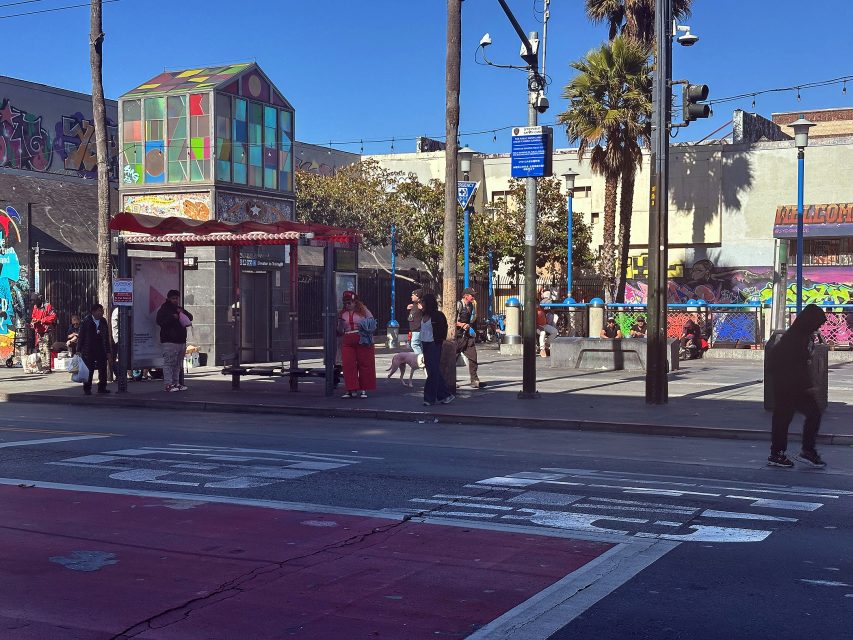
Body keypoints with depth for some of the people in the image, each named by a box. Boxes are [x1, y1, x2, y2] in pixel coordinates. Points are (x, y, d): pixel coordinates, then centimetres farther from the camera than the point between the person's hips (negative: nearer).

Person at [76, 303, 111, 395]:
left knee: (103, 369, 4)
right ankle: (87, 389, 10)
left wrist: (107, 351, 11)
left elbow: (106, 338, 14)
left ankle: (102, 388, 13)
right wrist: (79, 350, -7)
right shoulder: (86, 322, -4)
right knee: (89, 370, 1)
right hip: (89, 351, -4)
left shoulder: (103, 322, 10)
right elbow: (81, 337, -3)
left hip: (101, 351, 4)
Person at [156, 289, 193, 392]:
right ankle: (168, 384, -14)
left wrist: (183, 312, -1)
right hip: (169, 341, -8)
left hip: (181, 341, 8)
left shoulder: (179, 309, 22)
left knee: (178, 364, 11)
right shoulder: (164, 309, 0)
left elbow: (190, 317, 17)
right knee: (169, 363, -12)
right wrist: (172, 317, -18)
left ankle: (176, 383, 17)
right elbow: (160, 321, -15)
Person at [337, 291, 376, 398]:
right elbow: (340, 331, 14)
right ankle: (351, 390, 1)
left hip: (362, 341, -2)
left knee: (364, 365, 0)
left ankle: (364, 390, 8)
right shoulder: (343, 313, 13)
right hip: (347, 342, 2)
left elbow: (372, 324, 9)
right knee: (348, 365, -5)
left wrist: (365, 327, -10)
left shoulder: (363, 311, 6)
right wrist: (340, 322, -4)